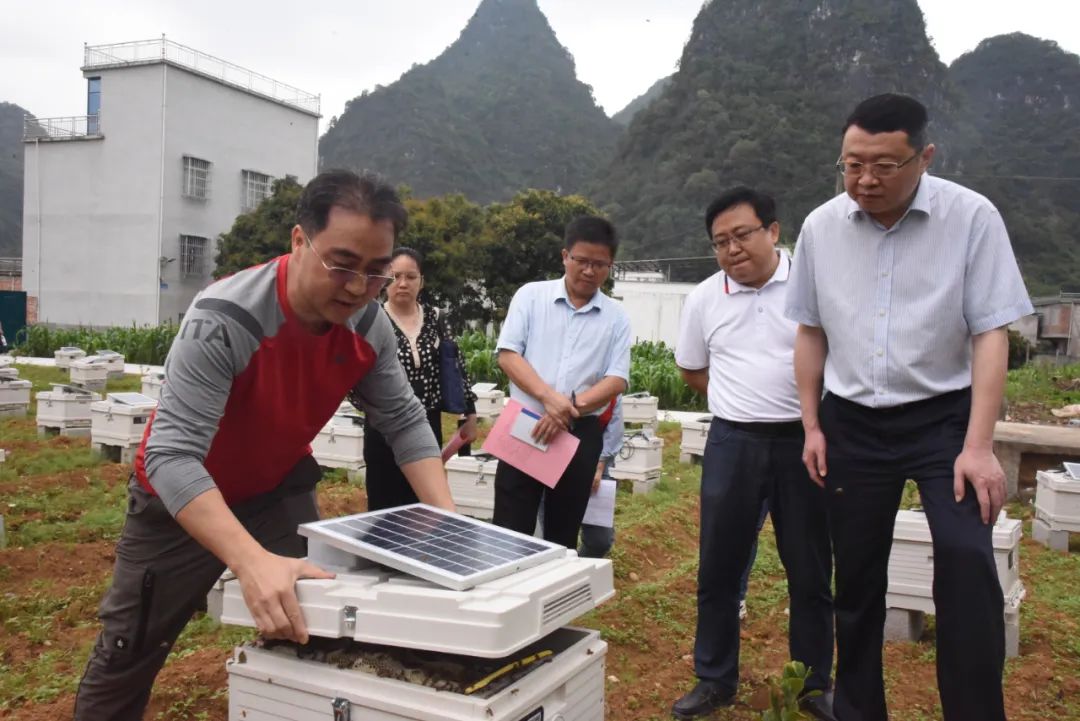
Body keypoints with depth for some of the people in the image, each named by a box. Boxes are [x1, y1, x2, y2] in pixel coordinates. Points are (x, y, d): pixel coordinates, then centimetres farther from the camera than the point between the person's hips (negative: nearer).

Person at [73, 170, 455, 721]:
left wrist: (448, 516, -23)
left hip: (280, 492, 4)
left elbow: (405, 421, -9)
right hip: (182, 502, -4)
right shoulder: (223, 320, -36)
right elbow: (171, 453, -41)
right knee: (127, 656, 13)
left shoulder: (369, 325, -18)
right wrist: (253, 562, -54)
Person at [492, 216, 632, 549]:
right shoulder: (531, 296, 2)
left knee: (563, 535, 12)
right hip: (525, 425, -1)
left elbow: (617, 380, -1)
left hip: (581, 434, 2)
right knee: (510, 532, 0)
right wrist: (547, 396, -21)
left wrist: (572, 407, -17)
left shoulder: (616, 317, 6)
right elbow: (507, 354, -6)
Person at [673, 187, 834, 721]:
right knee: (718, 568, 9)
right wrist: (742, 400, 10)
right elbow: (691, 369, 17)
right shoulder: (704, 299, 3)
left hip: (804, 441, -2)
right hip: (732, 445, 2)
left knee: (811, 571, 10)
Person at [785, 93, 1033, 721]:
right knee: (857, 576, 10)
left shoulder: (972, 217, -10)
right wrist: (812, 426, 5)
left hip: (942, 417, -2)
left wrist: (978, 446, -16)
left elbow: (991, 334, -11)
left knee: (967, 562, -19)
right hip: (852, 423, 3)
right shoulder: (821, 226, -1)